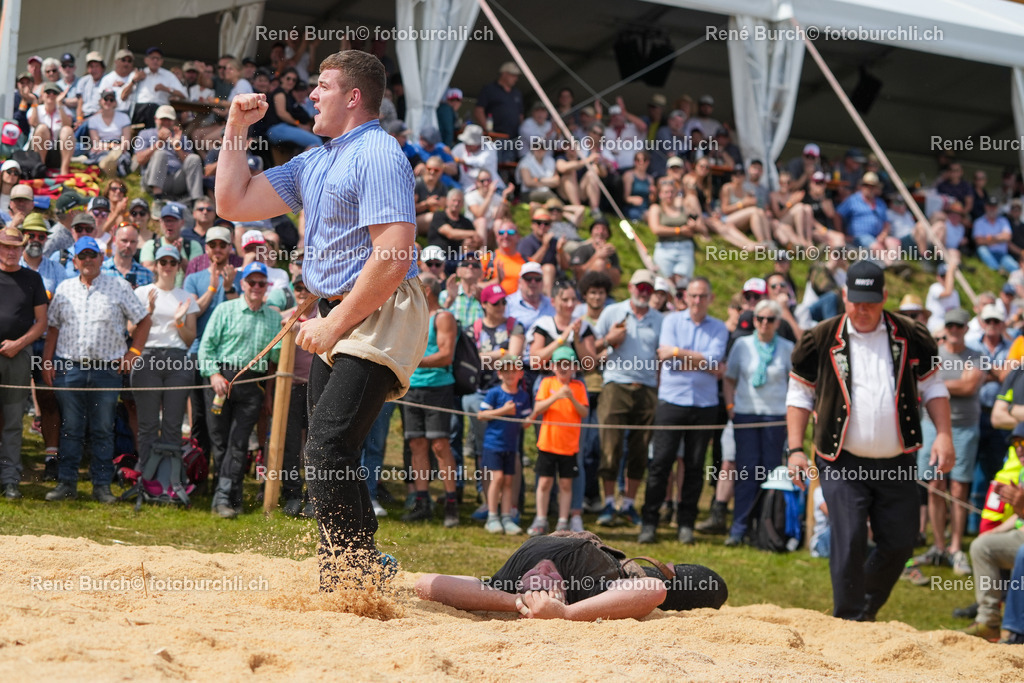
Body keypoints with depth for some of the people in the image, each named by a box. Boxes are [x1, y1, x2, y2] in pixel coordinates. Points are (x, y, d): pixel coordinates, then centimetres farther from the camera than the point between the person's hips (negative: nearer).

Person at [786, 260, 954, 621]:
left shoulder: (912, 337, 4)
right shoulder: (820, 340, -1)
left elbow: (933, 388, 13)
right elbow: (800, 395, 7)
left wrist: (943, 435, 0)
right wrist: (795, 449, -1)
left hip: (896, 463, 3)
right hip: (842, 463, -3)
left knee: (900, 542, 5)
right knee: (849, 543, -10)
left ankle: (865, 609, 27)